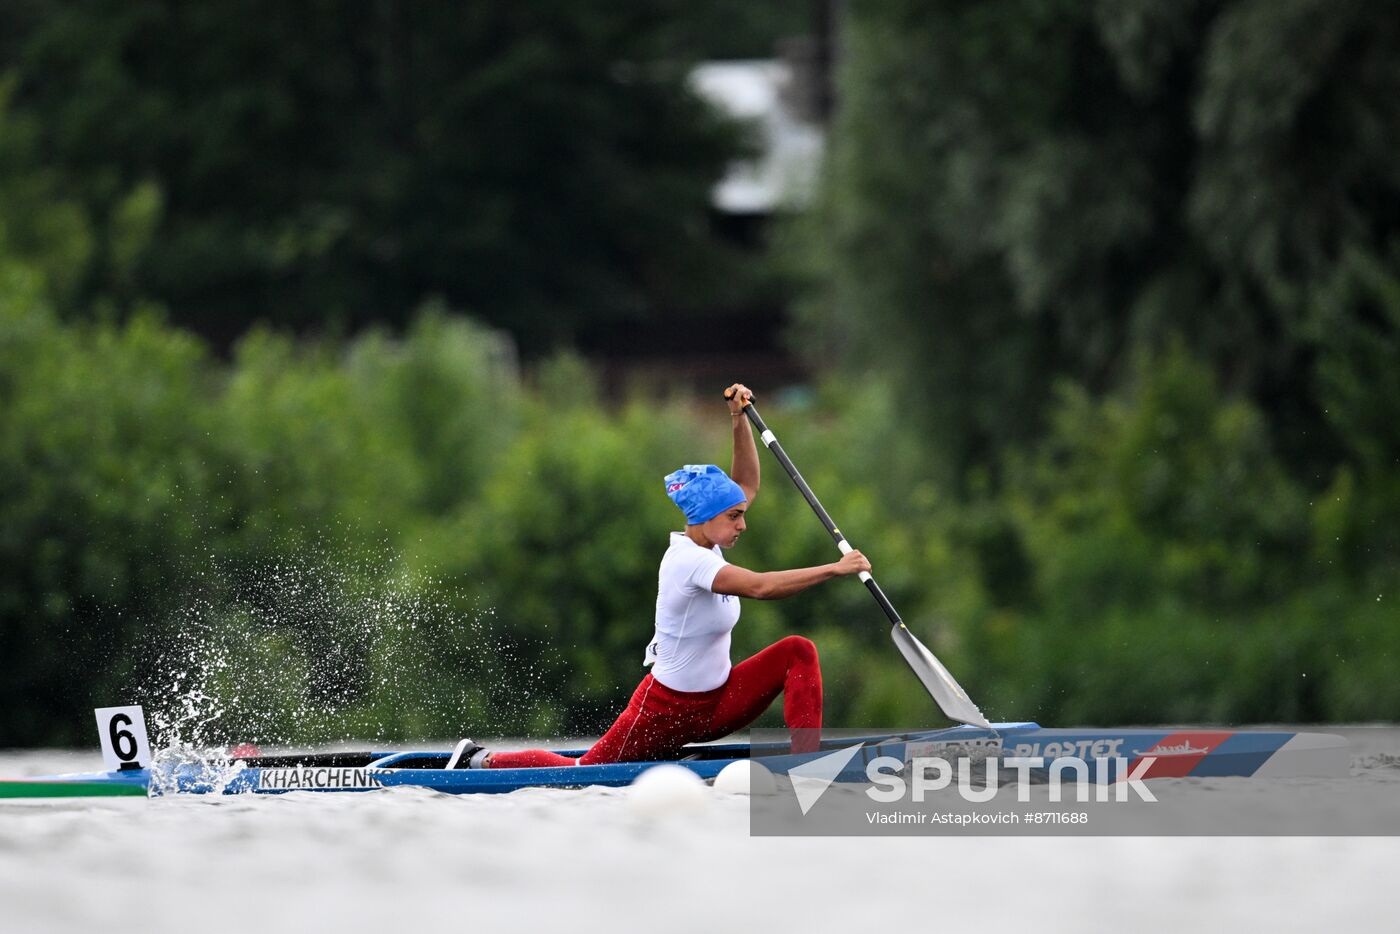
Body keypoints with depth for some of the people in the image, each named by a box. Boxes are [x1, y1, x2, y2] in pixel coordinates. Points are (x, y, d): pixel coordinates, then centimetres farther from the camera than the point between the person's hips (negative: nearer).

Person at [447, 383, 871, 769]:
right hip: (668, 711, -8)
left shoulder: (705, 543, 0)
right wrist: (835, 569, -35)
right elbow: (760, 587, -38)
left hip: (717, 702, 8)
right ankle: (482, 762, 24)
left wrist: (739, 419, -4)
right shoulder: (688, 560, -26)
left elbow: (747, 484, 10)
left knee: (797, 651, -11)